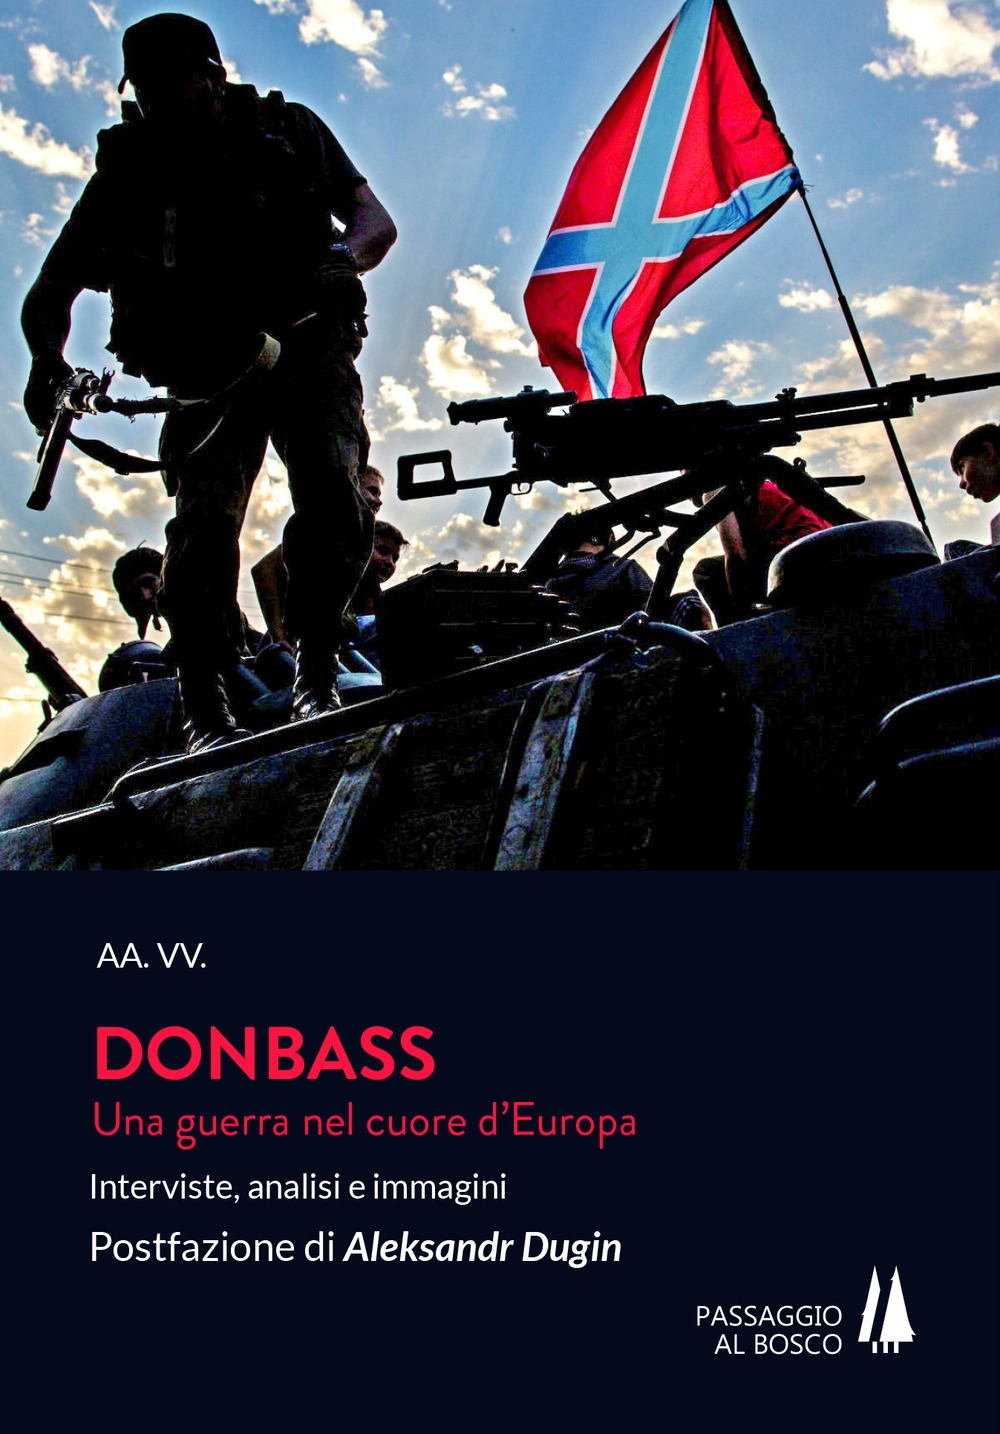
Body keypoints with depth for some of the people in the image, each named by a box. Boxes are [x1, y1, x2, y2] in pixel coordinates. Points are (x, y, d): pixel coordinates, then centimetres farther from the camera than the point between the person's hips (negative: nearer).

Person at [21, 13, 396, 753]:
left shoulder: (289, 132, 2)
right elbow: (50, 295, 3)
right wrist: (48, 360, -19)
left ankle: (316, 671, -10)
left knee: (333, 491, -23)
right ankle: (205, 707, -11)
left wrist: (344, 255, -24)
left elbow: (378, 222, 1)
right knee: (206, 516, -17)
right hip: (211, 369, 0)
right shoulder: (129, 170, 1)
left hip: (306, 346, 0)